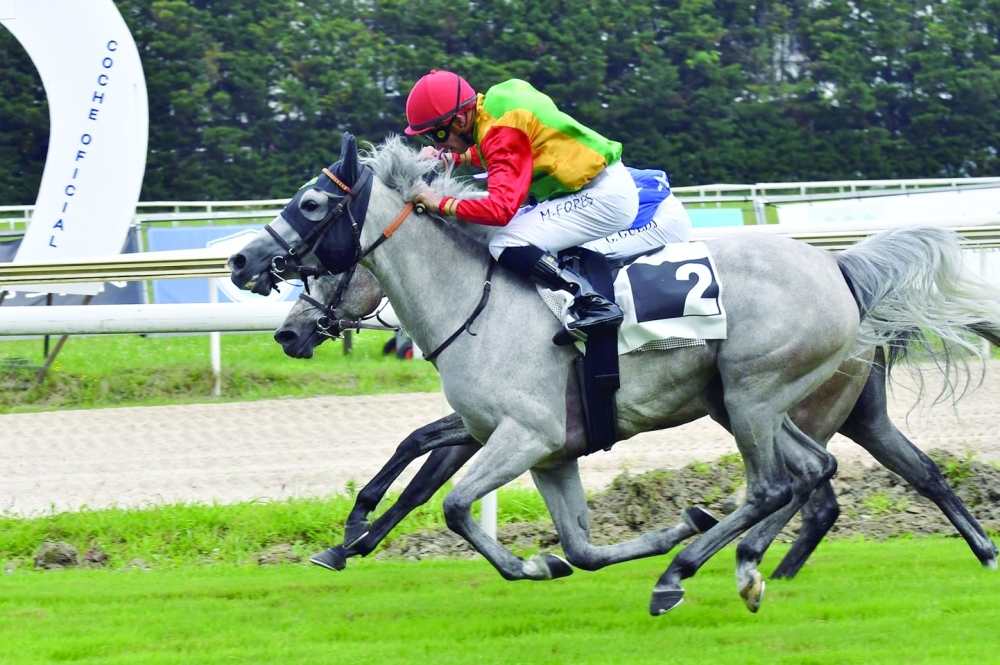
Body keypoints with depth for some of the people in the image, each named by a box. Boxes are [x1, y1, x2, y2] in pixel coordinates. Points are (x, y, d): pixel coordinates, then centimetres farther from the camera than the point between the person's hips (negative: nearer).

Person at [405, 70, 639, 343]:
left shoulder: (502, 133, -23)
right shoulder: (492, 106, 5)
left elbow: (500, 208, -33)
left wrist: (442, 204, -23)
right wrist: (453, 156, 13)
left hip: (605, 197, -11)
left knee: (506, 245, -19)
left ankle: (593, 305, -21)